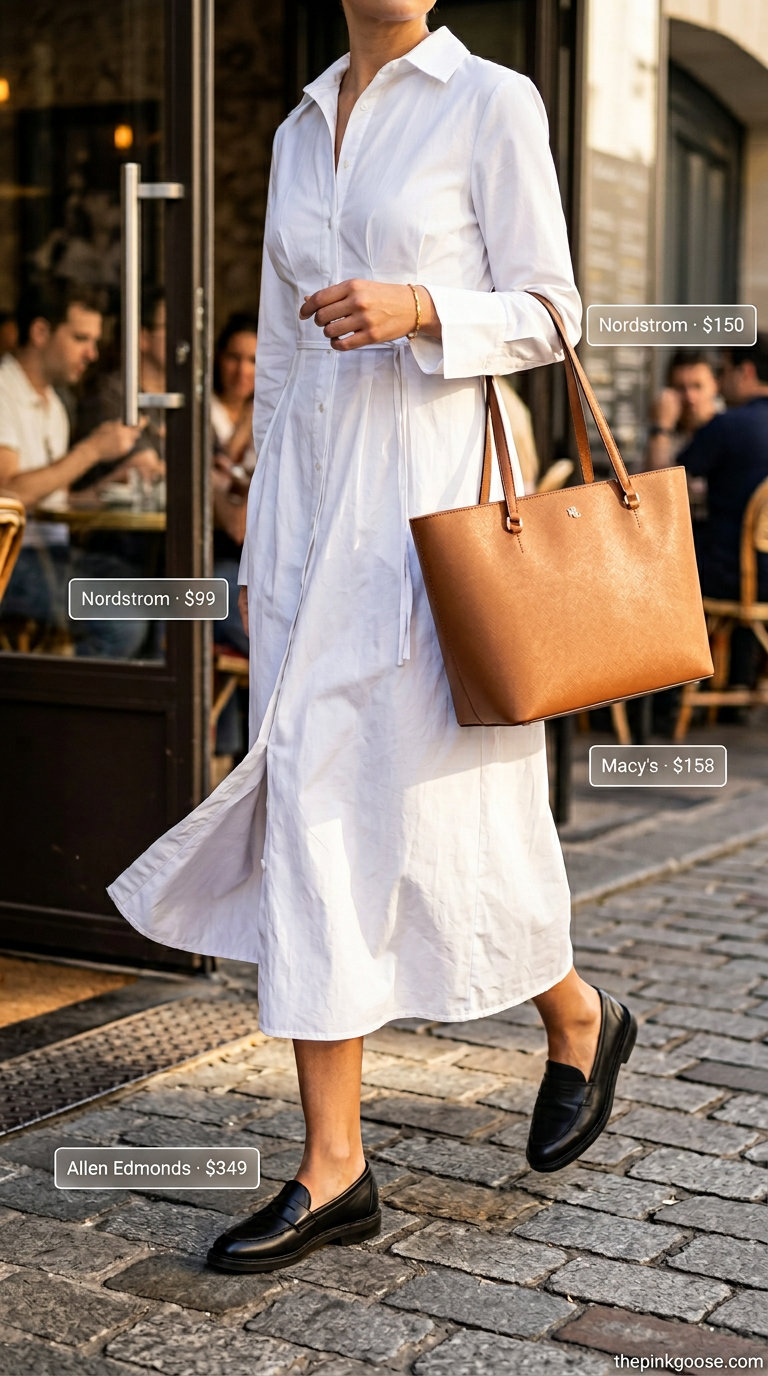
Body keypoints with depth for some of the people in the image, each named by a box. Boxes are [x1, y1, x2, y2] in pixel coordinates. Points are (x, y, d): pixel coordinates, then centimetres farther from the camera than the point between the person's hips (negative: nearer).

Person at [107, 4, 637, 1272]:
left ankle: (578, 1021, 29)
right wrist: (260, 553, 15)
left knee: (440, 813, -1)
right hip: (314, 510, 6)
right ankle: (334, 1170, 8)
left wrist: (416, 308, -23)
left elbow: (547, 313, -4)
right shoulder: (300, 134, 16)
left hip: (436, 498, -6)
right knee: (312, 822, 1)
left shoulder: (493, 102, 0)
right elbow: (282, 362, 16)